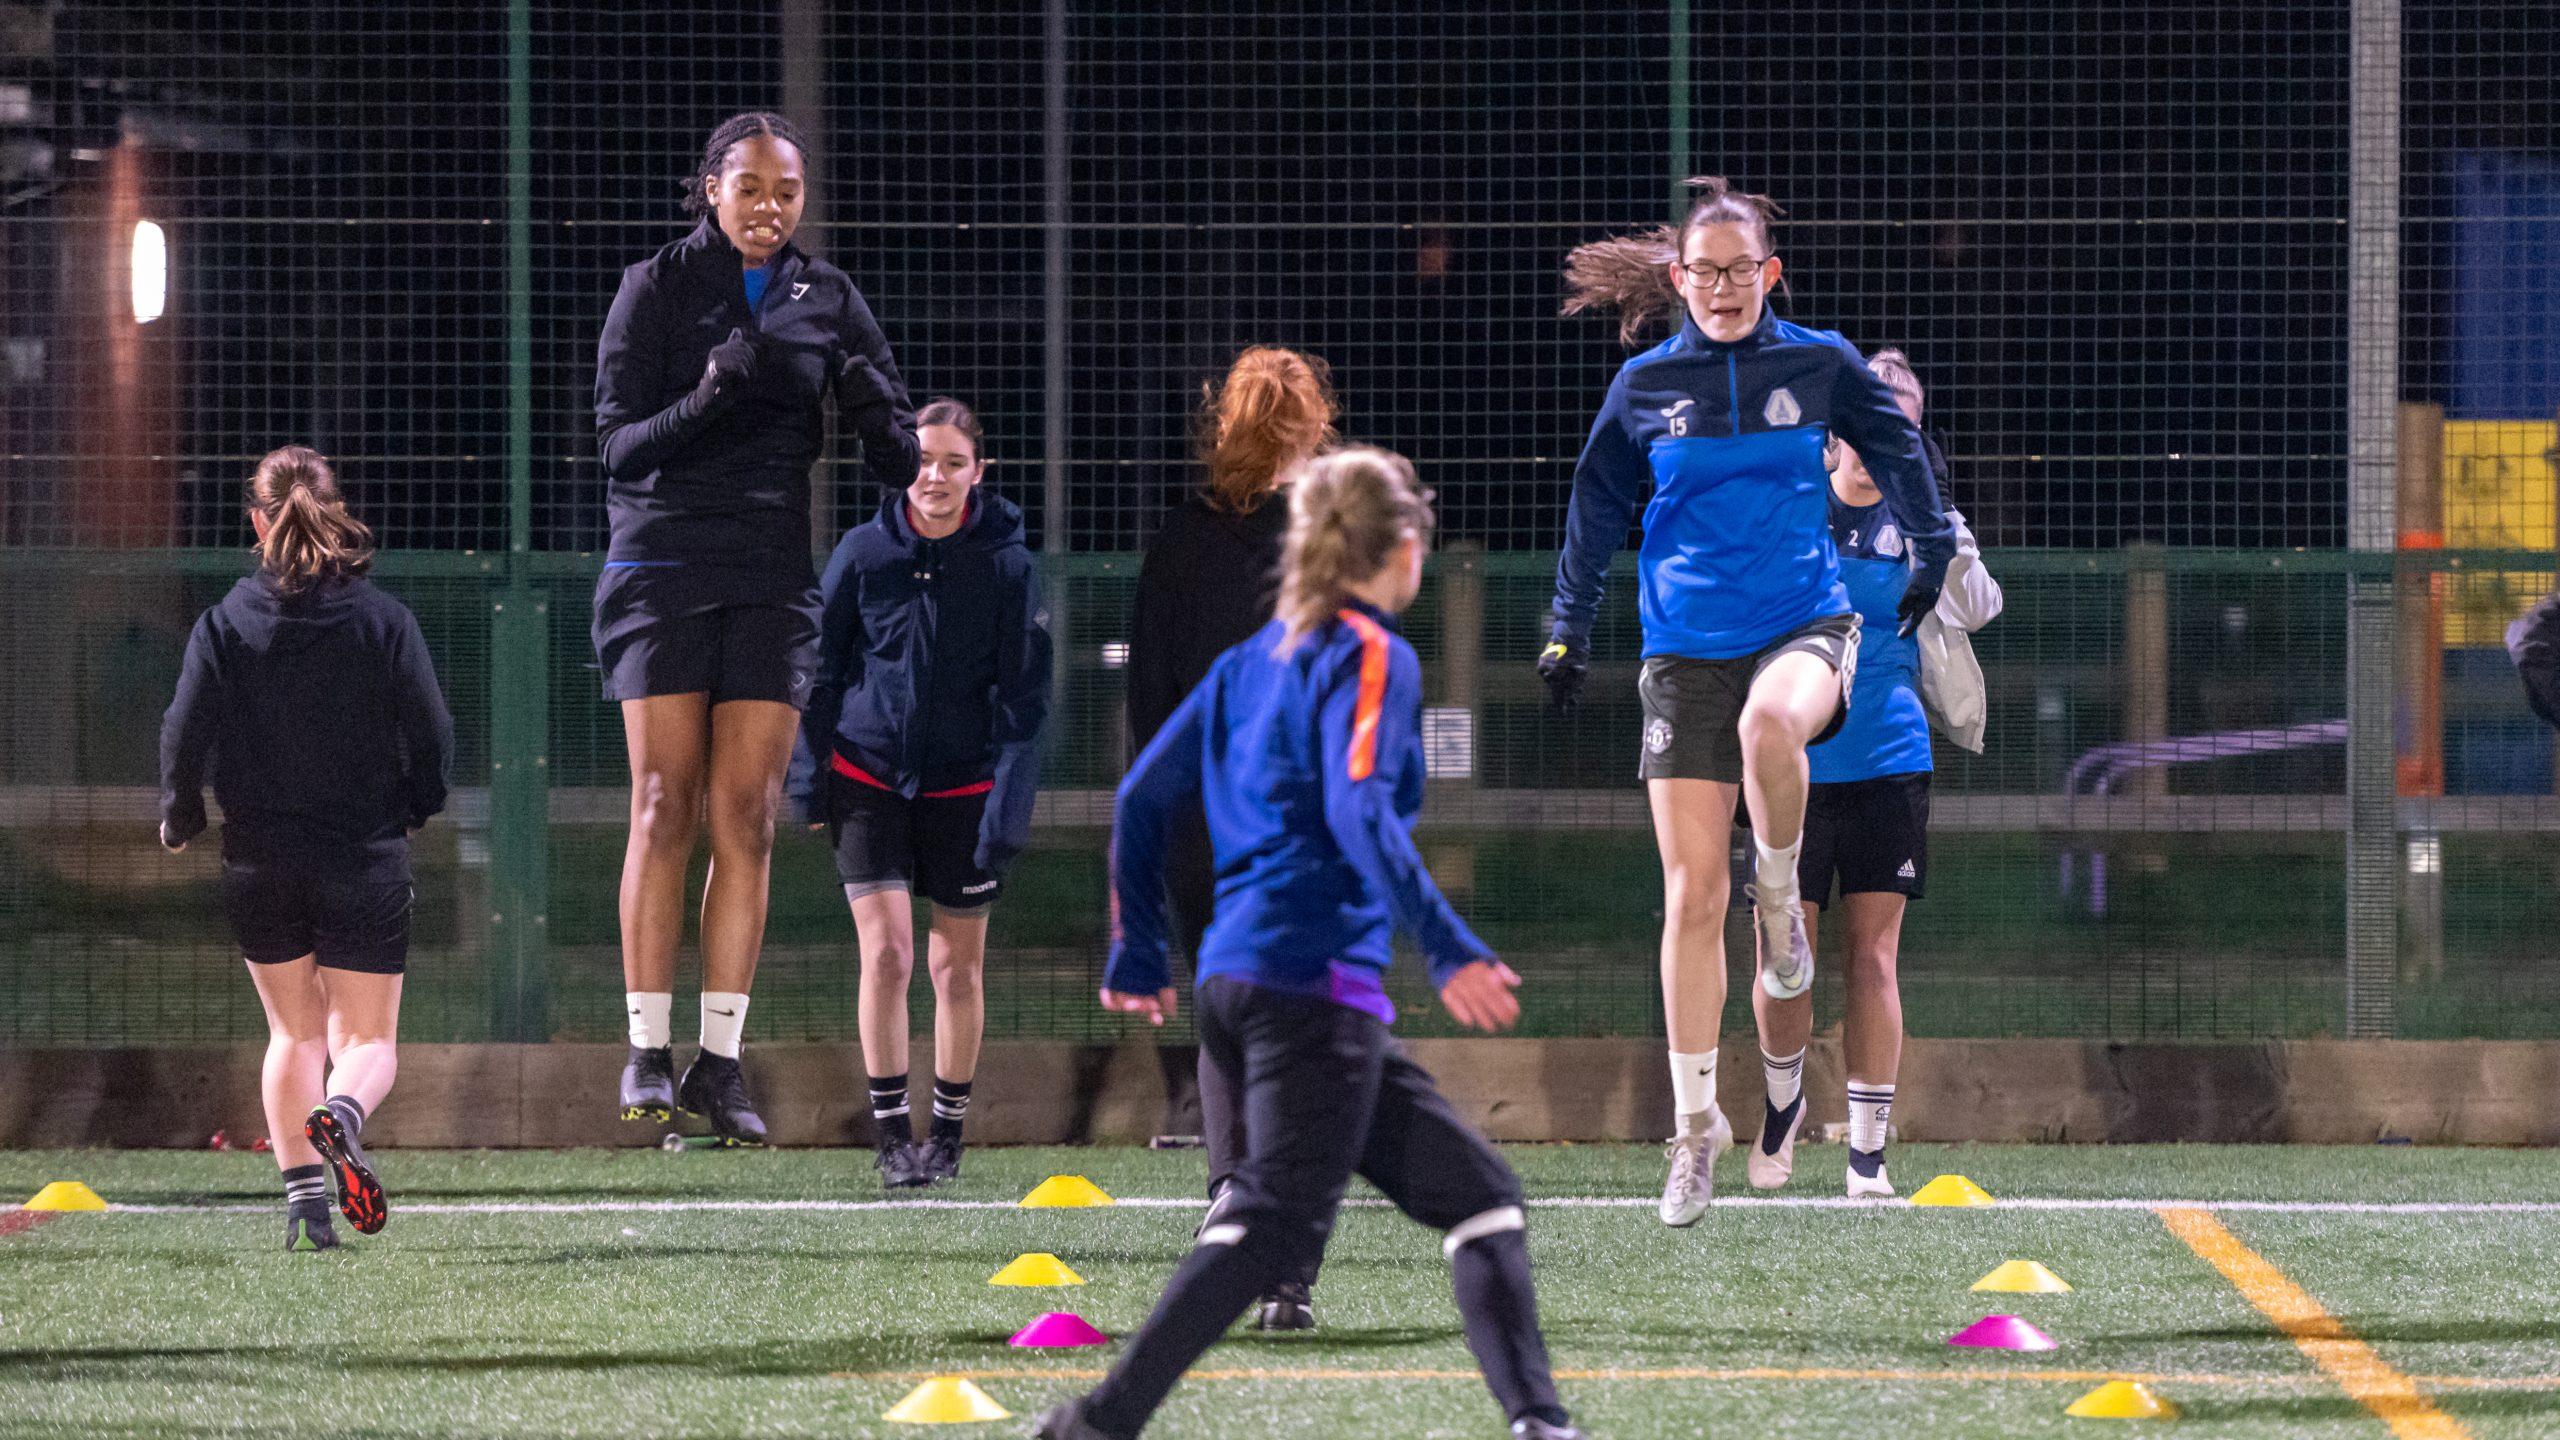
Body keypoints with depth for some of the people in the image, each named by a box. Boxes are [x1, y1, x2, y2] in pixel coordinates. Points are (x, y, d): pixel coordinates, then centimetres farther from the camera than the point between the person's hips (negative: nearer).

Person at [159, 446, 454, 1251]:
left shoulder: (225, 624, -5)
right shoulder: (384, 621, -5)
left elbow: (186, 733, -8)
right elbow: (432, 734, -3)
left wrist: (179, 819, 10)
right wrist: (415, 809, 17)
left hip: (261, 865, 1)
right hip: (367, 859, -1)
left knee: (295, 1031, 16)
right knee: (368, 1036, 7)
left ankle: (301, 1185, -1)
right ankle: (341, 1112, -28)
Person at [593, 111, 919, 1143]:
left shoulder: (825, 300, 9)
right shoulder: (657, 287, 1)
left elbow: (896, 446, 6)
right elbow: (618, 440, -6)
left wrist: (878, 407, -17)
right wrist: (707, 399, -23)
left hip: (771, 577, 2)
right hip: (663, 564, -2)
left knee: (746, 816, -3)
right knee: (666, 805, -6)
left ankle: (721, 1058, -2)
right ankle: (649, 1049, -3)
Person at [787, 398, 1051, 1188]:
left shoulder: (1006, 566, -7)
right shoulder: (863, 553, -4)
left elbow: (1024, 697, -4)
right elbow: (823, 669, 4)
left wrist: (1007, 808, -11)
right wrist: (809, 779, 2)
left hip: (962, 787, 0)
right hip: (868, 780, 0)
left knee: (957, 966, 7)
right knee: (886, 951, -10)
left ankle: (948, 1129, 23)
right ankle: (891, 1132, -2)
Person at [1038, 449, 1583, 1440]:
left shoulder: (1253, 659, 18)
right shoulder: (1372, 659, -6)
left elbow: (1144, 798, 17)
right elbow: (1360, 812, -21)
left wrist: (1139, 956, 22)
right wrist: (1449, 952, -24)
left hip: (1236, 978, 9)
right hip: (1316, 980, -9)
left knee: (1475, 1192, 10)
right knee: (1278, 1220, -12)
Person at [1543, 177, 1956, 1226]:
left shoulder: (1820, 365, 2)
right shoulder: (1647, 385, 4)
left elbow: (1897, 448, 17)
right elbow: (1597, 506, 15)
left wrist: (1928, 549, 15)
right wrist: (1569, 627, 15)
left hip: (1803, 623, -1)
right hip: (1686, 646, 1)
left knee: (1769, 723, -39)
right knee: (1692, 894, -3)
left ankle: (1781, 897, -9)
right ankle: (1696, 1118, 7)